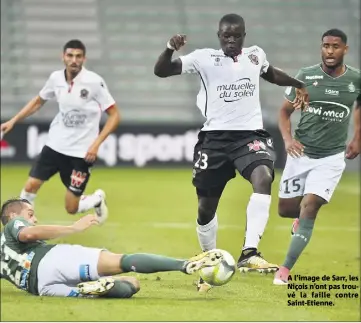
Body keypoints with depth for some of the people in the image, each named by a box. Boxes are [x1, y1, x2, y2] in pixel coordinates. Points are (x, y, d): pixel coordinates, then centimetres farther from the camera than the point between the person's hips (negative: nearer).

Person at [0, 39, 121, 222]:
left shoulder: (94, 82, -17)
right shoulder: (56, 78, -2)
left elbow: (114, 115, -11)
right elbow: (38, 101, 17)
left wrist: (96, 144, -19)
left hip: (82, 152, -4)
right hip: (55, 145, 4)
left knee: (72, 208, 0)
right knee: (30, 186, -5)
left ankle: (97, 199, 33)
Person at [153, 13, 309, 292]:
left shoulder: (256, 55, 9)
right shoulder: (205, 58, -1)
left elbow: (271, 74, 33)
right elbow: (160, 71, -7)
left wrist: (299, 85, 26)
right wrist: (170, 49, -25)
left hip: (250, 134, 1)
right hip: (214, 137, 0)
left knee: (263, 178, -30)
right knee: (206, 206, 5)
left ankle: (249, 253, -36)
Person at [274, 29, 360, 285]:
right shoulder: (306, 76, -7)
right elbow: (285, 111, 2)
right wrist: (288, 139, -15)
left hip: (331, 158, -1)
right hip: (301, 153, 2)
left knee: (309, 209, -16)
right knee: (286, 210, 7)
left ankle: (285, 270, -12)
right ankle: (302, 217, 45)